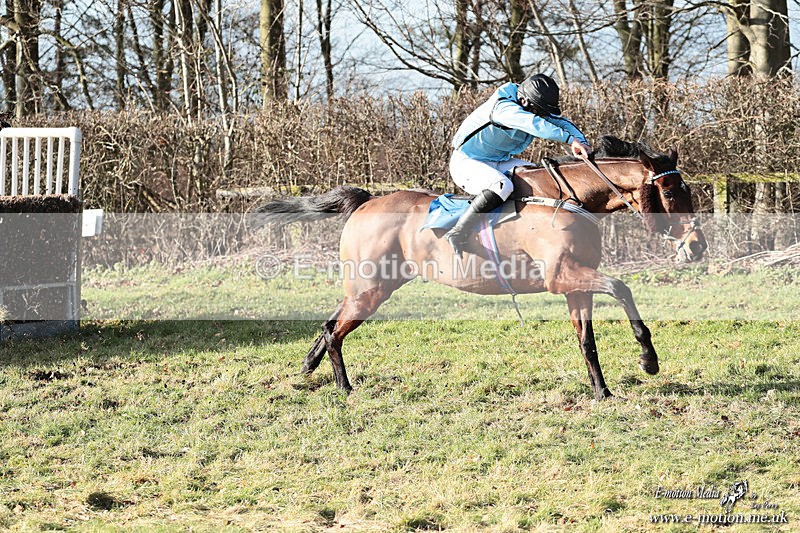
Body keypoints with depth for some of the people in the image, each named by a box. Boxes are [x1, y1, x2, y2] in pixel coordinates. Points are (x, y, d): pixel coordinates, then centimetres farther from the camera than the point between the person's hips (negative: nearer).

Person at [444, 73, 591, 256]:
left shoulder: (538, 109, 0)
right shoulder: (504, 107, -29)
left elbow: (562, 123, 1)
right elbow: (534, 124, -43)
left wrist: (582, 142, -20)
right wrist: (570, 139, -51)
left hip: (498, 162, 9)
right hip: (466, 162, -9)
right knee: (502, 186, -36)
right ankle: (458, 233, -32)